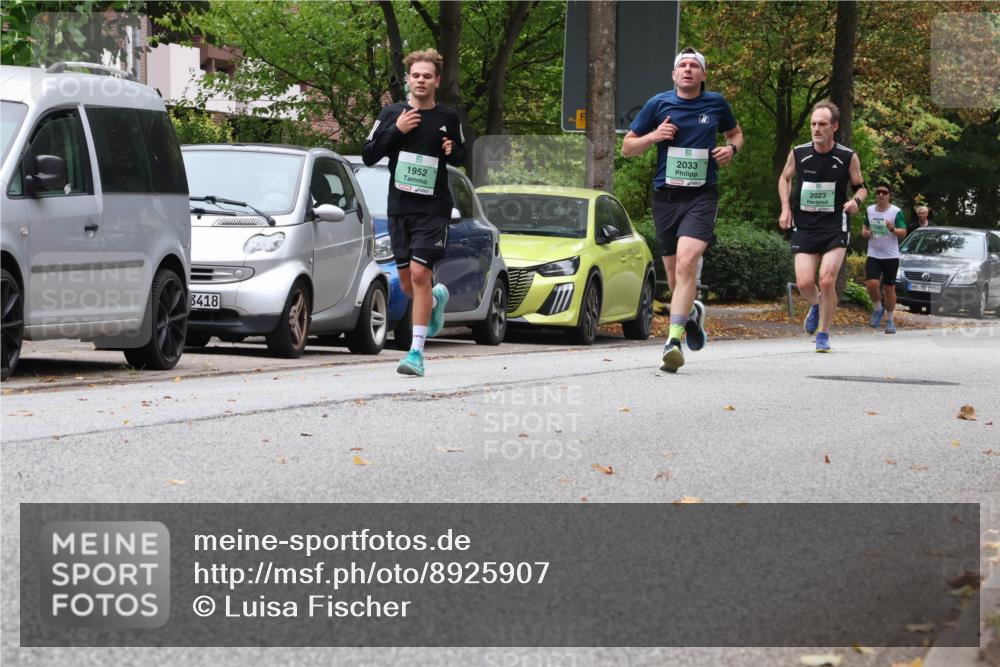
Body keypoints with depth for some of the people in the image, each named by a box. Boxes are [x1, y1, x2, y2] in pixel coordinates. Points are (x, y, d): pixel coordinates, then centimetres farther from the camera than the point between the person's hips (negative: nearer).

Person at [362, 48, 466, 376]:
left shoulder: (449, 118, 4)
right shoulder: (392, 114, 3)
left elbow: (461, 157, 18)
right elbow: (368, 155, 1)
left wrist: (452, 150, -6)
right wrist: (396, 131, -11)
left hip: (433, 208, -3)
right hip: (399, 207, 3)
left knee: (420, 274, -16)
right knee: (406, 283, 7)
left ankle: (416, 352, -14)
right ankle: (437, 299, 44)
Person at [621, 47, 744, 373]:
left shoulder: (716, 103, 6)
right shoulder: (659, 104, 3)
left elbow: (736, 132, 26)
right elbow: (627, 147, 8)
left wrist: (731, 148, 3)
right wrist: (653, 136, -10)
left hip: (702, 196, -2)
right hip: (665, 196, 2)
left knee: (686, 262, -23)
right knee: (673, 272, 9)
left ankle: (674, 339, -28)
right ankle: (692, 312, 43)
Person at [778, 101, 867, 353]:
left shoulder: (848, 157, -6)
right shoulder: (798, 153, -2)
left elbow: (861, 187, 8)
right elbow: (784, 178, 17)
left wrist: (856, 200, -14)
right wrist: (786, 208, 4)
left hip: (835, 228, -2)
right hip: (804, 227, 2)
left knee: (827, 281, -12)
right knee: (804, 283, -7)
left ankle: (823, 334, 6)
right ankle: (816, 305, 30)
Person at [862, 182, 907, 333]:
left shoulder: (896, 212, -6)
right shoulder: (869, 210, 6)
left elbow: (903, 233, -10)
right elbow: (865, 226, 21)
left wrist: (893, 229, -30)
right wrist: (865, 232, -3)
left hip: (891, 256, -2)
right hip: (873, 255, 2)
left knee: (889, 288, 4)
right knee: (871, 283, -17)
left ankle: (889, 320, 17)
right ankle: (878, 309, 10)